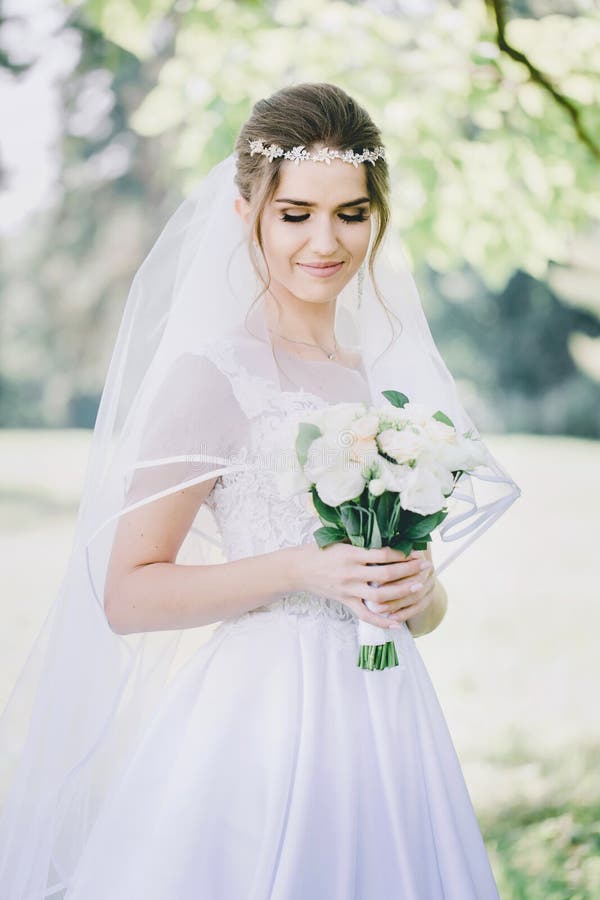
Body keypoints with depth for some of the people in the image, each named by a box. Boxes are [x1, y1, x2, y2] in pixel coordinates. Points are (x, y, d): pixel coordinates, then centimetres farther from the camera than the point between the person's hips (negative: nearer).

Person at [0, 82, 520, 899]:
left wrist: (421, 590, -5)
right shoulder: (214, 372, -7)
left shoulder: (393, 377, 11)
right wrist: (301, 570, -19)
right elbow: (127, 596, -11)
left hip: (384, 729, 6)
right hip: (259, 725, -5)